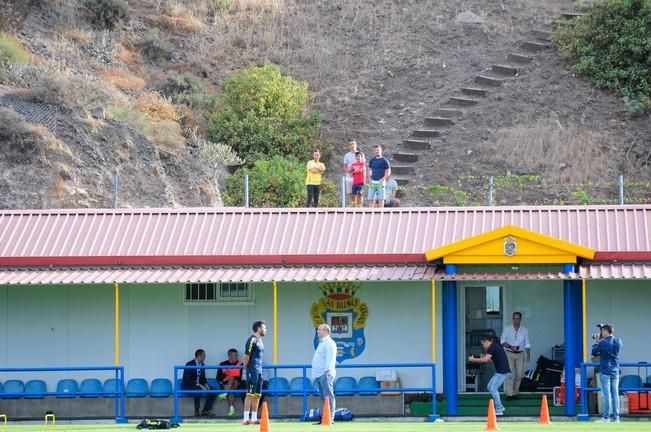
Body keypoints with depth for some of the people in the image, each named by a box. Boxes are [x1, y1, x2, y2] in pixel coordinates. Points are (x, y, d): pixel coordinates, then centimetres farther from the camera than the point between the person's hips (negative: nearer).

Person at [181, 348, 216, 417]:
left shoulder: (202, 365, 7)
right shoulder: (189, 364, -17)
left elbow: (203, 378, 16)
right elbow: (187, 379, -23)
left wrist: (206, 384, -6)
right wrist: (199, 385, -29)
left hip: (199, 386, 8)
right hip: (187, 386, -8)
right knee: (198, 390, -37)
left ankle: (205, 411, -8)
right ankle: (196, 412, -32)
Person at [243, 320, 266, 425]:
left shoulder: (260, 341, 16)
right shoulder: (252, 340, -12)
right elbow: (246, 356, -15)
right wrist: (246, 368, -11)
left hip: (259, 371, 9)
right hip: (253, 371, -9)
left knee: (257, 395, 10)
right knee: (250, 394, -9)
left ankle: (254, 418, 14)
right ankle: (246, 419, -9)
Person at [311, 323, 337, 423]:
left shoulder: (329, 343, -8)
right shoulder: (321, 343, 24)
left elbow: (330, 358, -18)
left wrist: (328, 370, -27)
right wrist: (315, 374, 24)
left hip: (325, 374, -10)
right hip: (318, 374, 10)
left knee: (328, 396, -13)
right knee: (324, 398, 10)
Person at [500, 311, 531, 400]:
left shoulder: (524, 330, 6)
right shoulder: (507, 329, 0)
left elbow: (527, 344, 8)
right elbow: (502, 341, -2)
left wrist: (528, 355, 0)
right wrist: (510, 347, -18)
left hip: (520, 354, 3)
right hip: (509, 354, -3)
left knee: (519, 375, 2)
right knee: (510, 374, -12)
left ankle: (515, 393, 14)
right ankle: (509, 394, -14)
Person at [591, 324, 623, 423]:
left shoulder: (603, 343, -14)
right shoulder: (618, 342, 3)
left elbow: (594, 352, -2)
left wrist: (598, 342, 15)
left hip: (605, 372, -5)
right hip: (615, 372, 5)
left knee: (607, 395, -4)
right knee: (615, 395, 7)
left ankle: (606, 417, -4)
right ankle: (616, 417, 8)